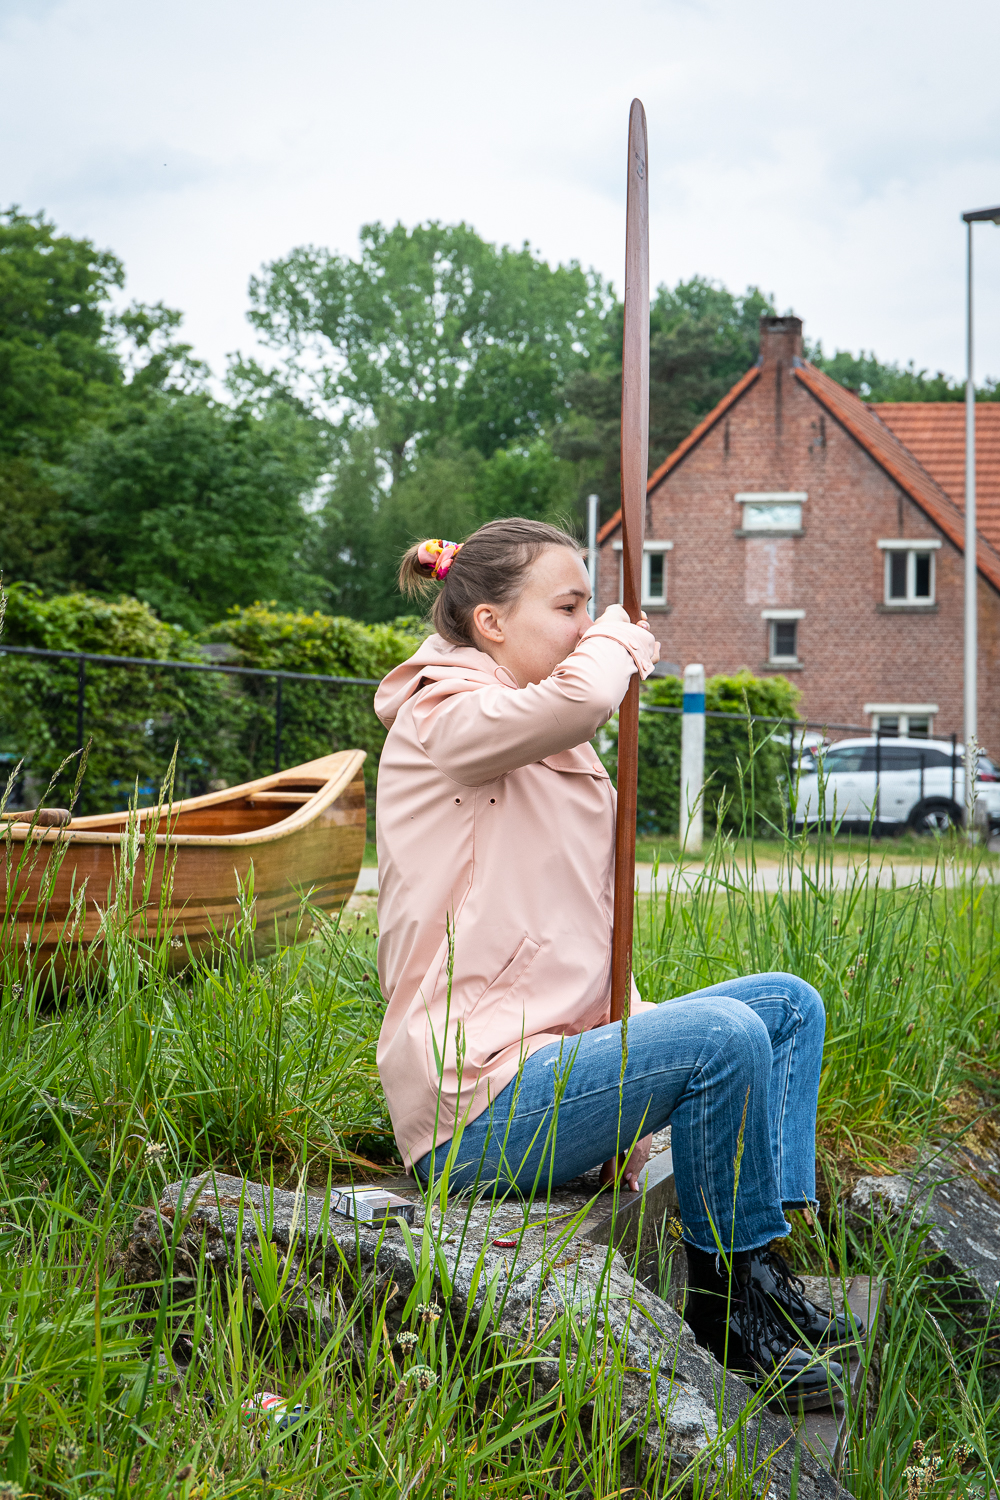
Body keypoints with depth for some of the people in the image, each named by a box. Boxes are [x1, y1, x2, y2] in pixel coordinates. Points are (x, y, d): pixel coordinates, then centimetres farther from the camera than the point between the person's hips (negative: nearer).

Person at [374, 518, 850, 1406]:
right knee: (723, 1036, -26)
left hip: (551, 1057, 10)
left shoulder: (558, 756, 21)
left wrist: (639, 1031, 6)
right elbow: (581, 695, -32)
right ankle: (726, 1296, -7)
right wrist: (623, 642, -9)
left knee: (788, 1003, 7)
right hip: (475, 1105, -10)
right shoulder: (443, 719, -9)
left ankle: (763, 1269, 0)